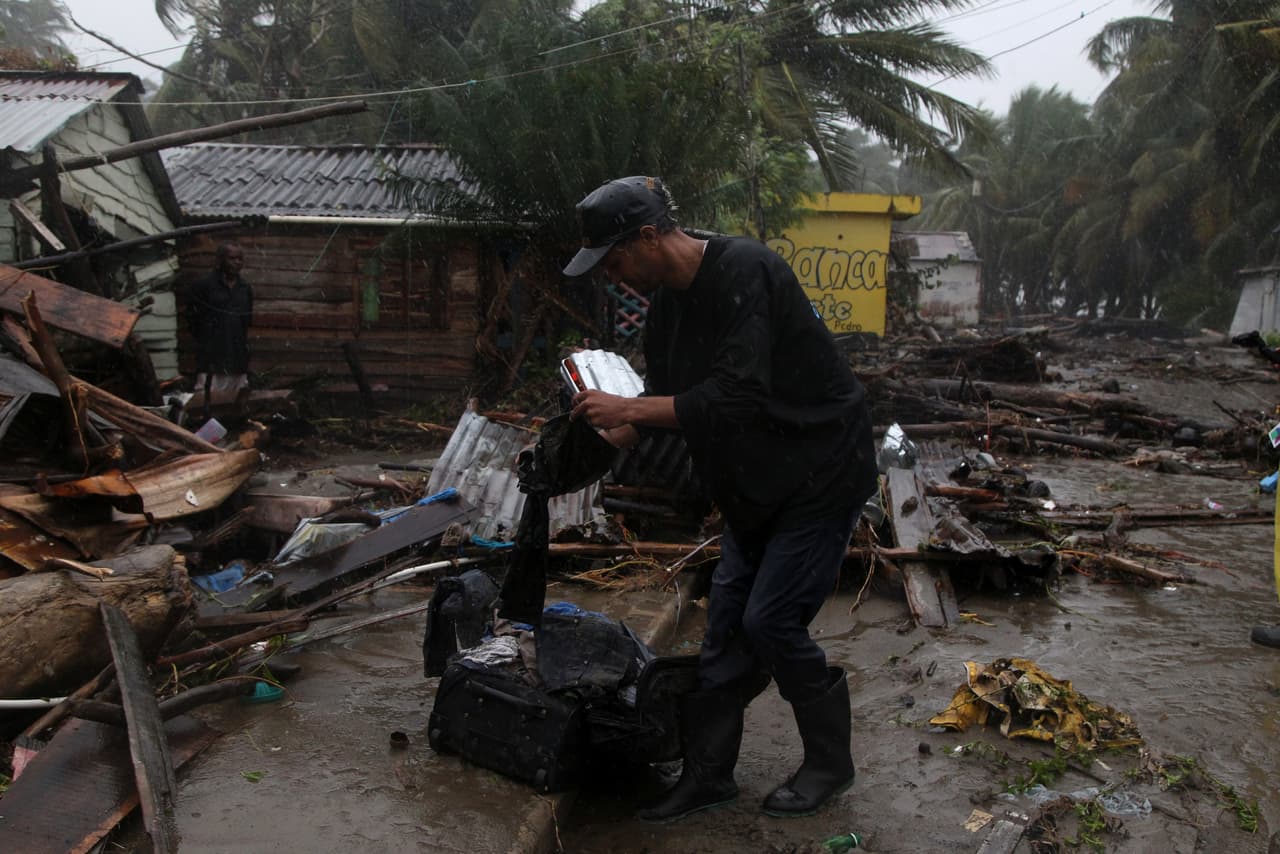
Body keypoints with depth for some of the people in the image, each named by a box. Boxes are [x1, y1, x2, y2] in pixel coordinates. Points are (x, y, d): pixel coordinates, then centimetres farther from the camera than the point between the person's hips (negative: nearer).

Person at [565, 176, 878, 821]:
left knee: (771, 621, -8)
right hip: (757, 483, 8)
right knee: (726, 623, 8)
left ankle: (830, 763, 16)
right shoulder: (666, 300, 3)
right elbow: (662, 397, 14)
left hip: (822, 471, -8)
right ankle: (708, 773, 21)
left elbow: (737, 398, -32)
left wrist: (628, 409, -27)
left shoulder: (744, 272, -25)